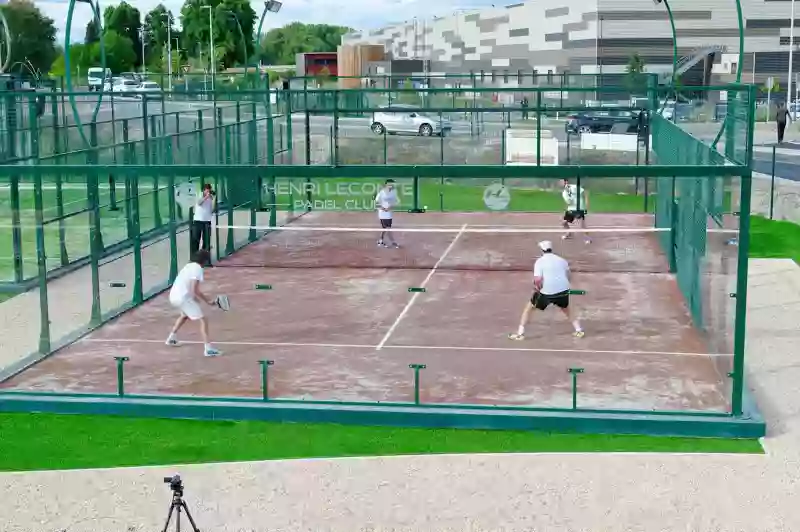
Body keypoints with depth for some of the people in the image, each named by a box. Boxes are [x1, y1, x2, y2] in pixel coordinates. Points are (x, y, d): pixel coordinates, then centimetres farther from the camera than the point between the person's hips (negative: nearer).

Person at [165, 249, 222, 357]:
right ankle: (208, 348, -18)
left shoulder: (190, 266, 14)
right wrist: (207, 301, -13)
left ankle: (171, 338, 45)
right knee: (203, 320, -8)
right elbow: (195, 290, -19)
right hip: (183, 298, -9)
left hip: (173, 296, 9)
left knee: (185, 315, 38)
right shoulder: (198, 269, -12)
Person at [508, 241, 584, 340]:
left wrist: (537, 288, 2)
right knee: (566, 309, 33)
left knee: (529, 307, 13)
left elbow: (538, 280, -15)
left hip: (547, 291, -4)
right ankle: (578, 330, 30)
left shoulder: (540, 261, -4)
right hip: (563, 290, 4)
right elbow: (568, 275, 19)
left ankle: (520, 333, 8)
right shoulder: (561, 260, 13)